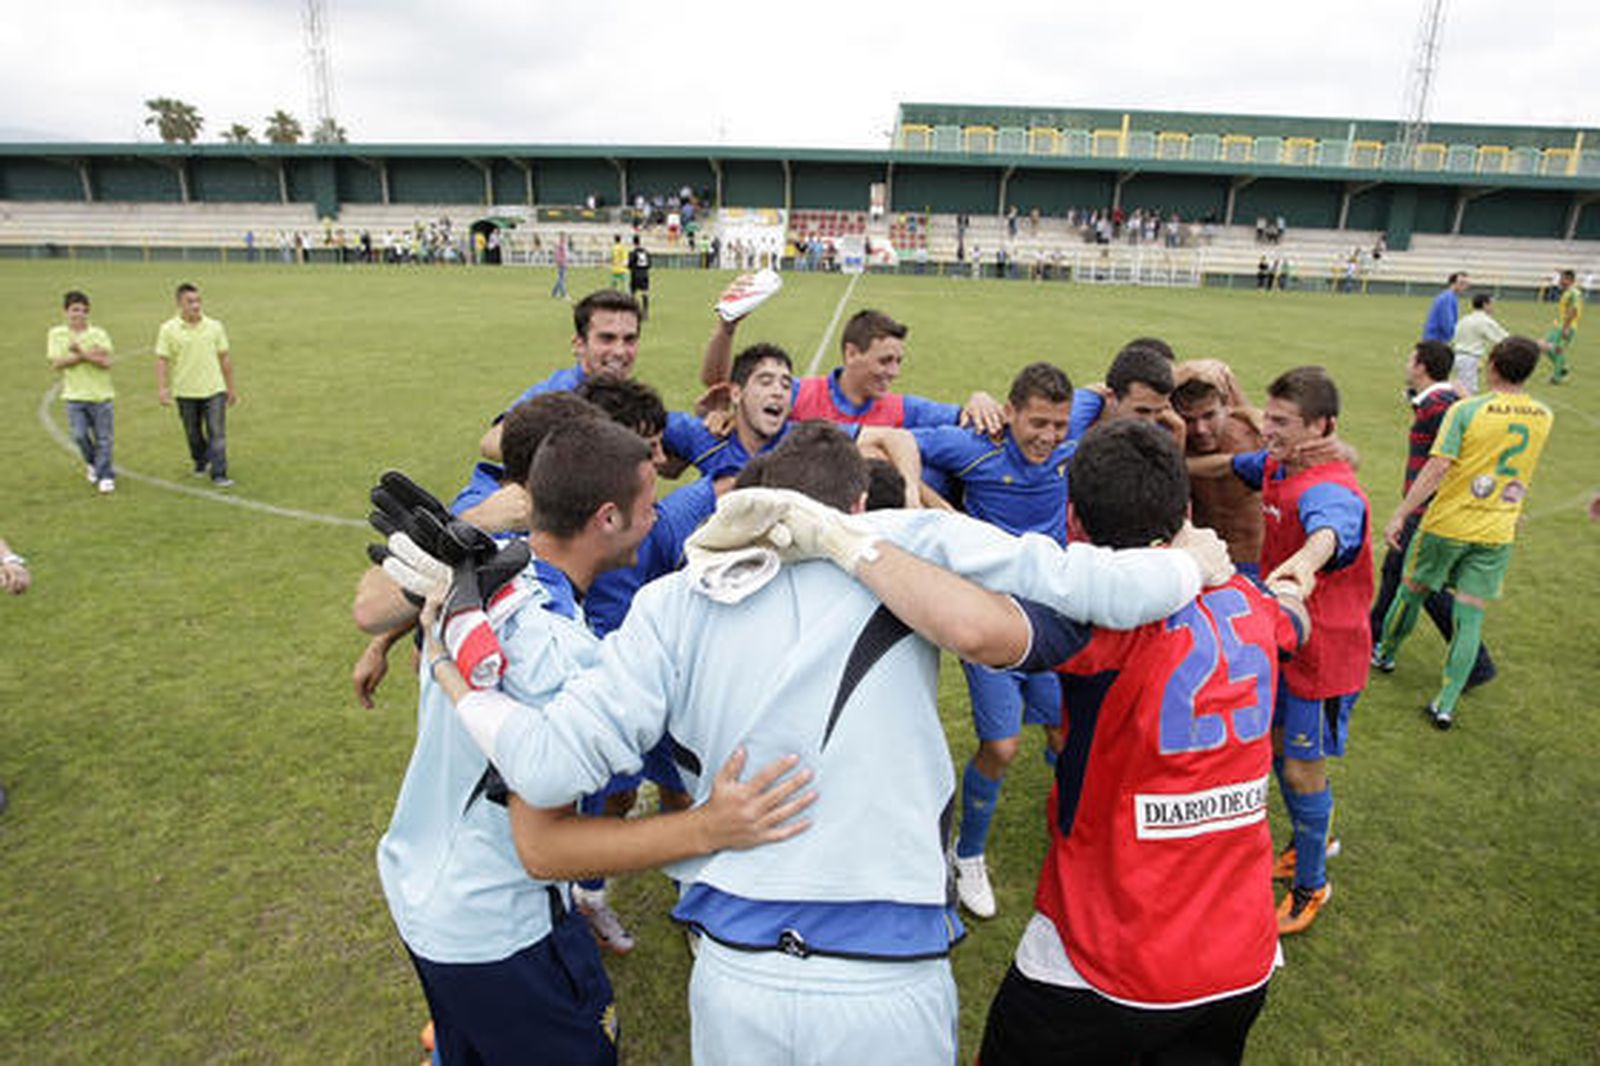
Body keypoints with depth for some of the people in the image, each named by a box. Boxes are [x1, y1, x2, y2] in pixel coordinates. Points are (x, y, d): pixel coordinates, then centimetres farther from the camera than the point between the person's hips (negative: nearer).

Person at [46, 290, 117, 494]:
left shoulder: (99, 334, 0)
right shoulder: (56, 334, 4)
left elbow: (105, 362, -12)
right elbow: (56, 364, -6)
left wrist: (81, 353, -20)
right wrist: (87, 356, -13)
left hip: (101, 394, -1)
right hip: (74, 395, 1)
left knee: (103, 438, 1)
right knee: (80, 435, -6)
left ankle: (105, 476, 11)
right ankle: (92, 463, 23)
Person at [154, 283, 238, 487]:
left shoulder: (214, 326, 2)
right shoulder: (169, 329, -3)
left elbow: (224, 358, 8)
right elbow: (162, 360, -4)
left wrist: (231, 388, 10)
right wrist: (162, 388, -14)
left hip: (214, 389, 0)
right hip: (186, 392, 0)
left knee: (217, 433, -8)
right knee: (193, 434, 13)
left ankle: (219, 474, -6)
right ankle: (201, 462, 38)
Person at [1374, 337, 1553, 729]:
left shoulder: (1465, 410, -14)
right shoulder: (1543, 418, 2)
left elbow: (1437, 468, -19)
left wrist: (1400, 515, -15)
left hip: (1448, 524, -3)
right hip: (1498, 534, 3)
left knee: (1412, 592, 18)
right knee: (1470, 618, 5)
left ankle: (1384, 653, 39)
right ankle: (1446, 704, 5)